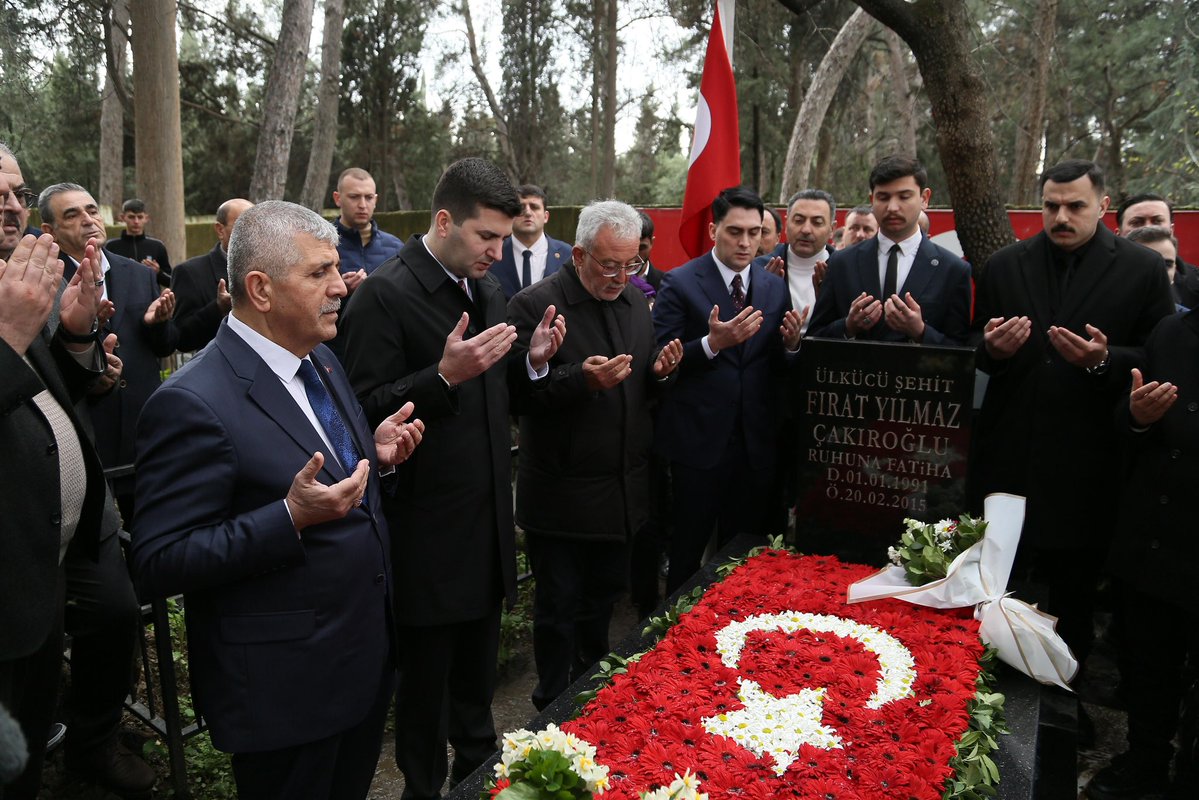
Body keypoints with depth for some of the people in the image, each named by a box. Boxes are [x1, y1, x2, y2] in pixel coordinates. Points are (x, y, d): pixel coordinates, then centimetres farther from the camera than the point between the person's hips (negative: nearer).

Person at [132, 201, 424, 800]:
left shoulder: (320, 361, 4)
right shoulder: (192, 405, -22)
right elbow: (159, 565, -21)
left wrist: (373, 453, -3)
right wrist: (291, 518, -30)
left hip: (366, 655, 8)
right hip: (285, 688, -8)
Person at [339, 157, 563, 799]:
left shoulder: (487, 288, 8)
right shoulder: (384, 294, -15)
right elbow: (366, 410, -18)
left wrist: (532, 360, -3)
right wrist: (444, 376, -29)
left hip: (488, 518, 7)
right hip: (429, 527, -7)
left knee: (478, 667, 23)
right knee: (426, 673, 11)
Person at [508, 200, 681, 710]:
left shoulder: (634, 299, 7)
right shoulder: (535, 304, -14)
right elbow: (519, 395, -18)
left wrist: (659, 371, -6)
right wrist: (582, 378, -31)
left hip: (623, 491, 6)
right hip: (561, 495, -6)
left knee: (603, 601, 21)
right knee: (558, 609, 9)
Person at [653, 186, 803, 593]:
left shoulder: (775, 288, 8)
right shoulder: (680, 283, -5)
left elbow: (780, 368, 11)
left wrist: (791, 343, -11)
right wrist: (712, 343, -25)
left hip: (757, 442, 4)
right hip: (699, 439, -4)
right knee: (688, 549, 8)